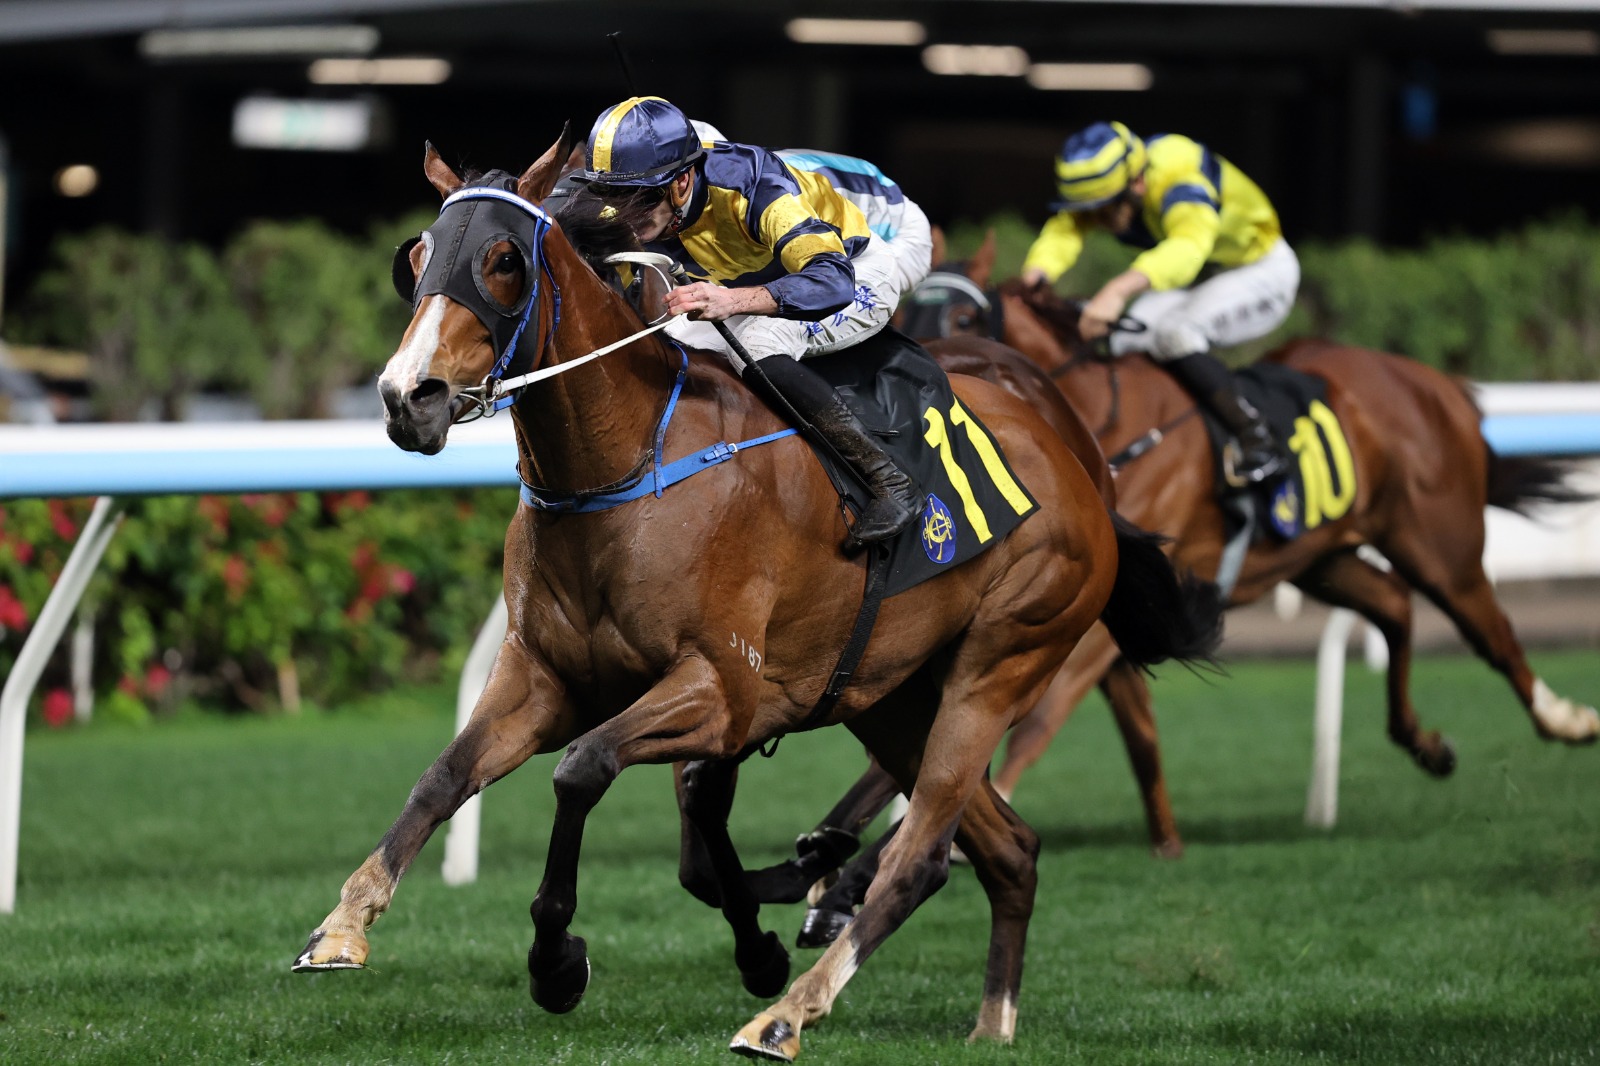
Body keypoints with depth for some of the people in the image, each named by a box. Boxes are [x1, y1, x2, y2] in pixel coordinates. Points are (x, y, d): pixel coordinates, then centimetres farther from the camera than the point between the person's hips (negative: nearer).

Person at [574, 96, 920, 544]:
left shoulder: (752, 185, -38)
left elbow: (833, 283, -52)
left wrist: (734, 300, -66)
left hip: (860, 275, -8)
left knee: (758, 344, -34)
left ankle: (889, 481, -29)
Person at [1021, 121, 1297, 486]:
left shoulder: (1181, 178, -36)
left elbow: (1187, 246, -55)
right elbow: (1061, 233, -28)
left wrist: (1117, 290, -70)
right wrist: (1031, 281, -50)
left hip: (1262, 269, -8)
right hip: (1194, 280, 8)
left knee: (1173, 335, -31)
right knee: (1121, 345, -12)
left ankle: (1258, 440, -27)